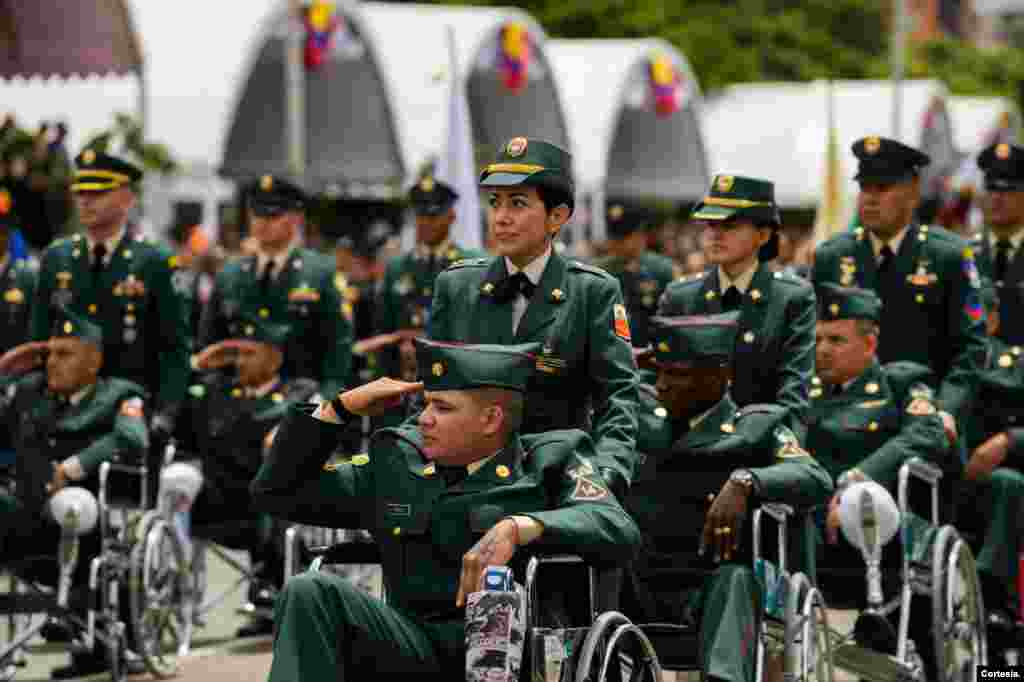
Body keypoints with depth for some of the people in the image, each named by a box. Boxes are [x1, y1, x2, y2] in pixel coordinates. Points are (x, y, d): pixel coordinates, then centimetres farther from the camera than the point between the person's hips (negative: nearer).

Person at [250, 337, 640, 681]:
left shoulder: (549, 461, 9)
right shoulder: (395, 462, 20)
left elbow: (618, 530, -10)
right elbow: (276, 491, 22)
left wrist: (517, 527, -26)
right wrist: (340, 408, 12)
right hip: (416, 650, 4)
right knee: (311, 592, -21)